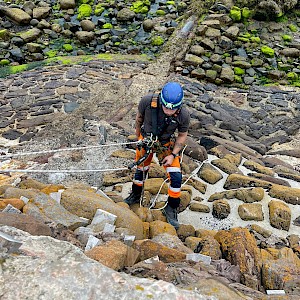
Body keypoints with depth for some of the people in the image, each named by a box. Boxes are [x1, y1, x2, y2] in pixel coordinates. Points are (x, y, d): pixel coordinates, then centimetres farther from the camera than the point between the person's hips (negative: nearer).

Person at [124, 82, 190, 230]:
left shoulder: (183, 114, -30)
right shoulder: (147, 101, -31)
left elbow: (182, 135, -9)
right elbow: (139, 118, -7)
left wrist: (173, 155, -15)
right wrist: (138, 135, 8)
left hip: (166, 144, -1)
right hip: (146, 140, 1)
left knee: (176, 177, -9)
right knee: (140, 170, 18)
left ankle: (171, 209, 15)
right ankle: (135, 196, 48)